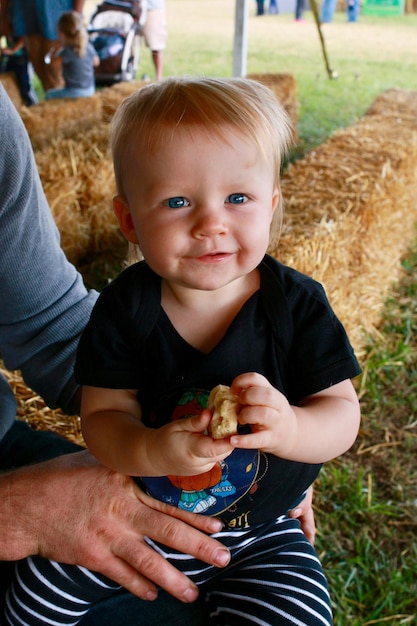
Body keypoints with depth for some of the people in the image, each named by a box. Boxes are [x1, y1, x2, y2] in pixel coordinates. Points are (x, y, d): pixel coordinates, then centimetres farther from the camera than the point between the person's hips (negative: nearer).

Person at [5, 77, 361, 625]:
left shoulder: (298, 305, -17)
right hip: (135, 513, 1)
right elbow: (101, 414, -13)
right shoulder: (126, 308, -15)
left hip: (258, 540, -1)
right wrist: (150, 451, -36)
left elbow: (343, 415, -14)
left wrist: (289, 430, -37)